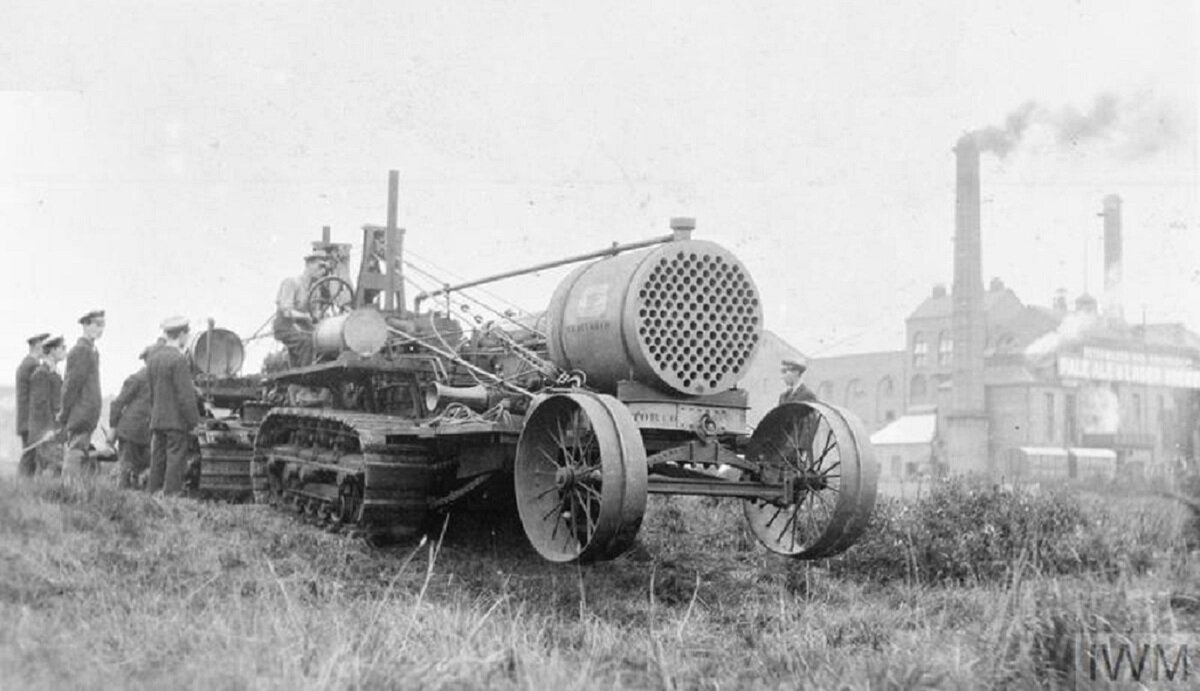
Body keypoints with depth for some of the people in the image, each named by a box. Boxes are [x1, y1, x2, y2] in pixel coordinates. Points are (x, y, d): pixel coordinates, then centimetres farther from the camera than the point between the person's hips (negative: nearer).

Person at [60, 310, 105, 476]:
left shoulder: (92, 351, 16)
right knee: (76, 456, -9)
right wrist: (65, 413, -12)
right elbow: (72, 383, -15)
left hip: (88, 417, 10)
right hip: (81, 417, -9)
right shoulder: (81, 350, -14)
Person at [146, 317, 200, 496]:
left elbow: (152, 392, 14)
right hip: (177, 420, -8)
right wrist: (195, 422, -11)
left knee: (157, 462, 12)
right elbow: (185, 395, -17)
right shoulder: (179, 359, -16)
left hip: (157, 419, 8)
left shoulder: (153, 356, 10)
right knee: (175, 462, -3)